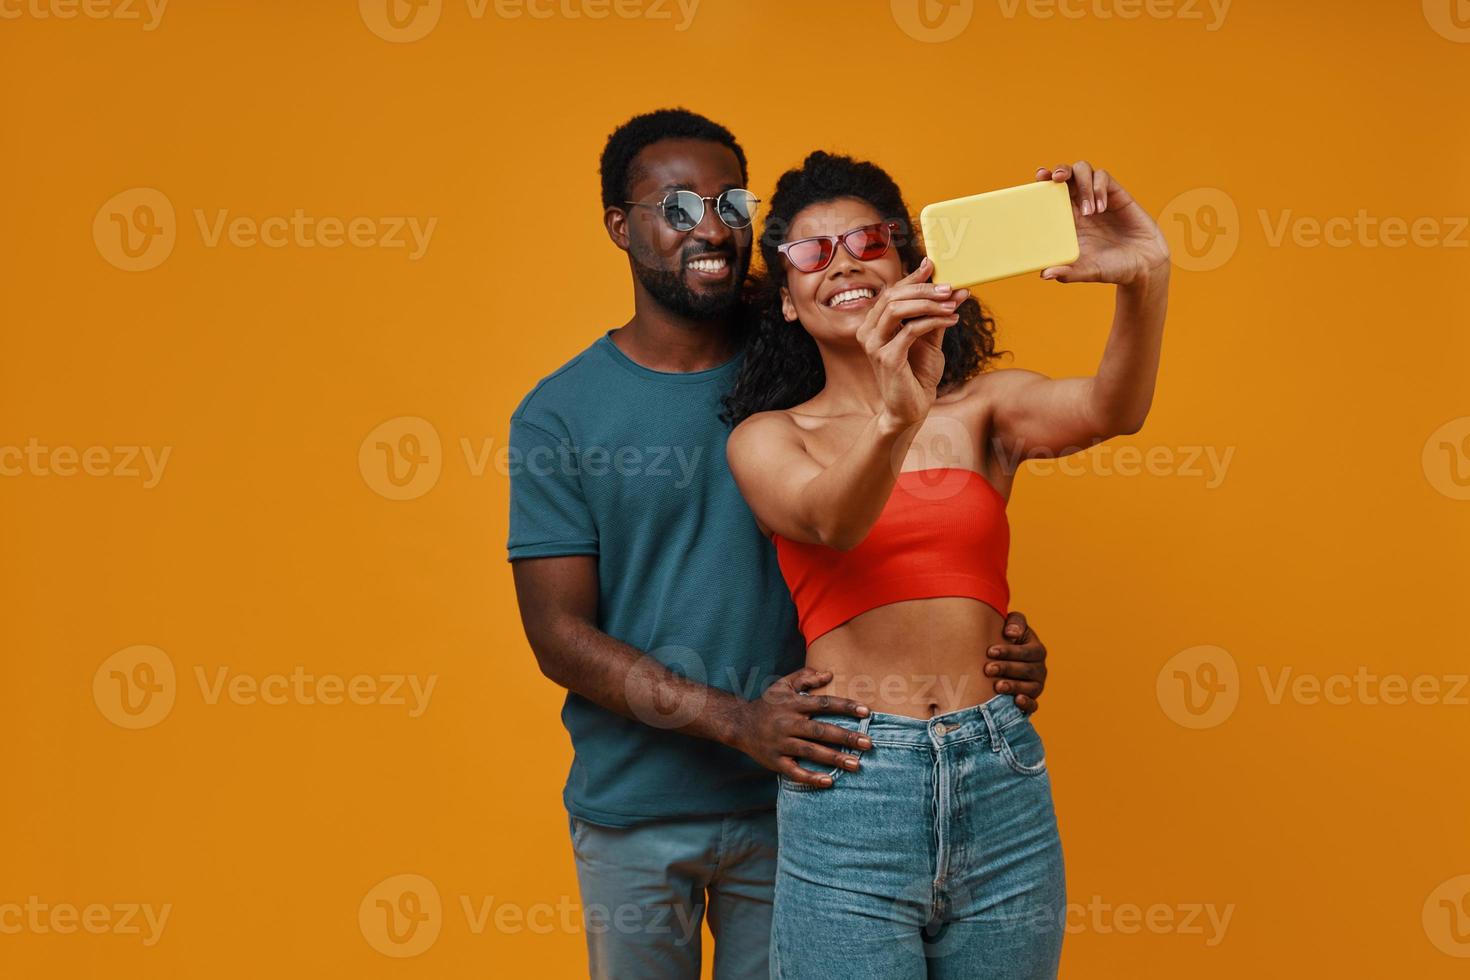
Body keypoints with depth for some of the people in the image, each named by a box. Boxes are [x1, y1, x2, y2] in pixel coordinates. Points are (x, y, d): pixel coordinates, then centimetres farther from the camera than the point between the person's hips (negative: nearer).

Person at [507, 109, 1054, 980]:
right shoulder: (559, 413, -7)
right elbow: (559, 634, -11)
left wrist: (994, 643, -17)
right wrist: (734, 720, -22)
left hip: (788, 802, 1)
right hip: (633, 810, -1)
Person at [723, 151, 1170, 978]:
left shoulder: (984, 405, 7)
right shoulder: (768, 437, 4)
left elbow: (1108, 411, -12)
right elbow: (829, 519, -17)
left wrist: (1145, 279, -31)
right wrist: (894, 415, -38)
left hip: (1002, 785, 2)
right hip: (848, 784, -1)